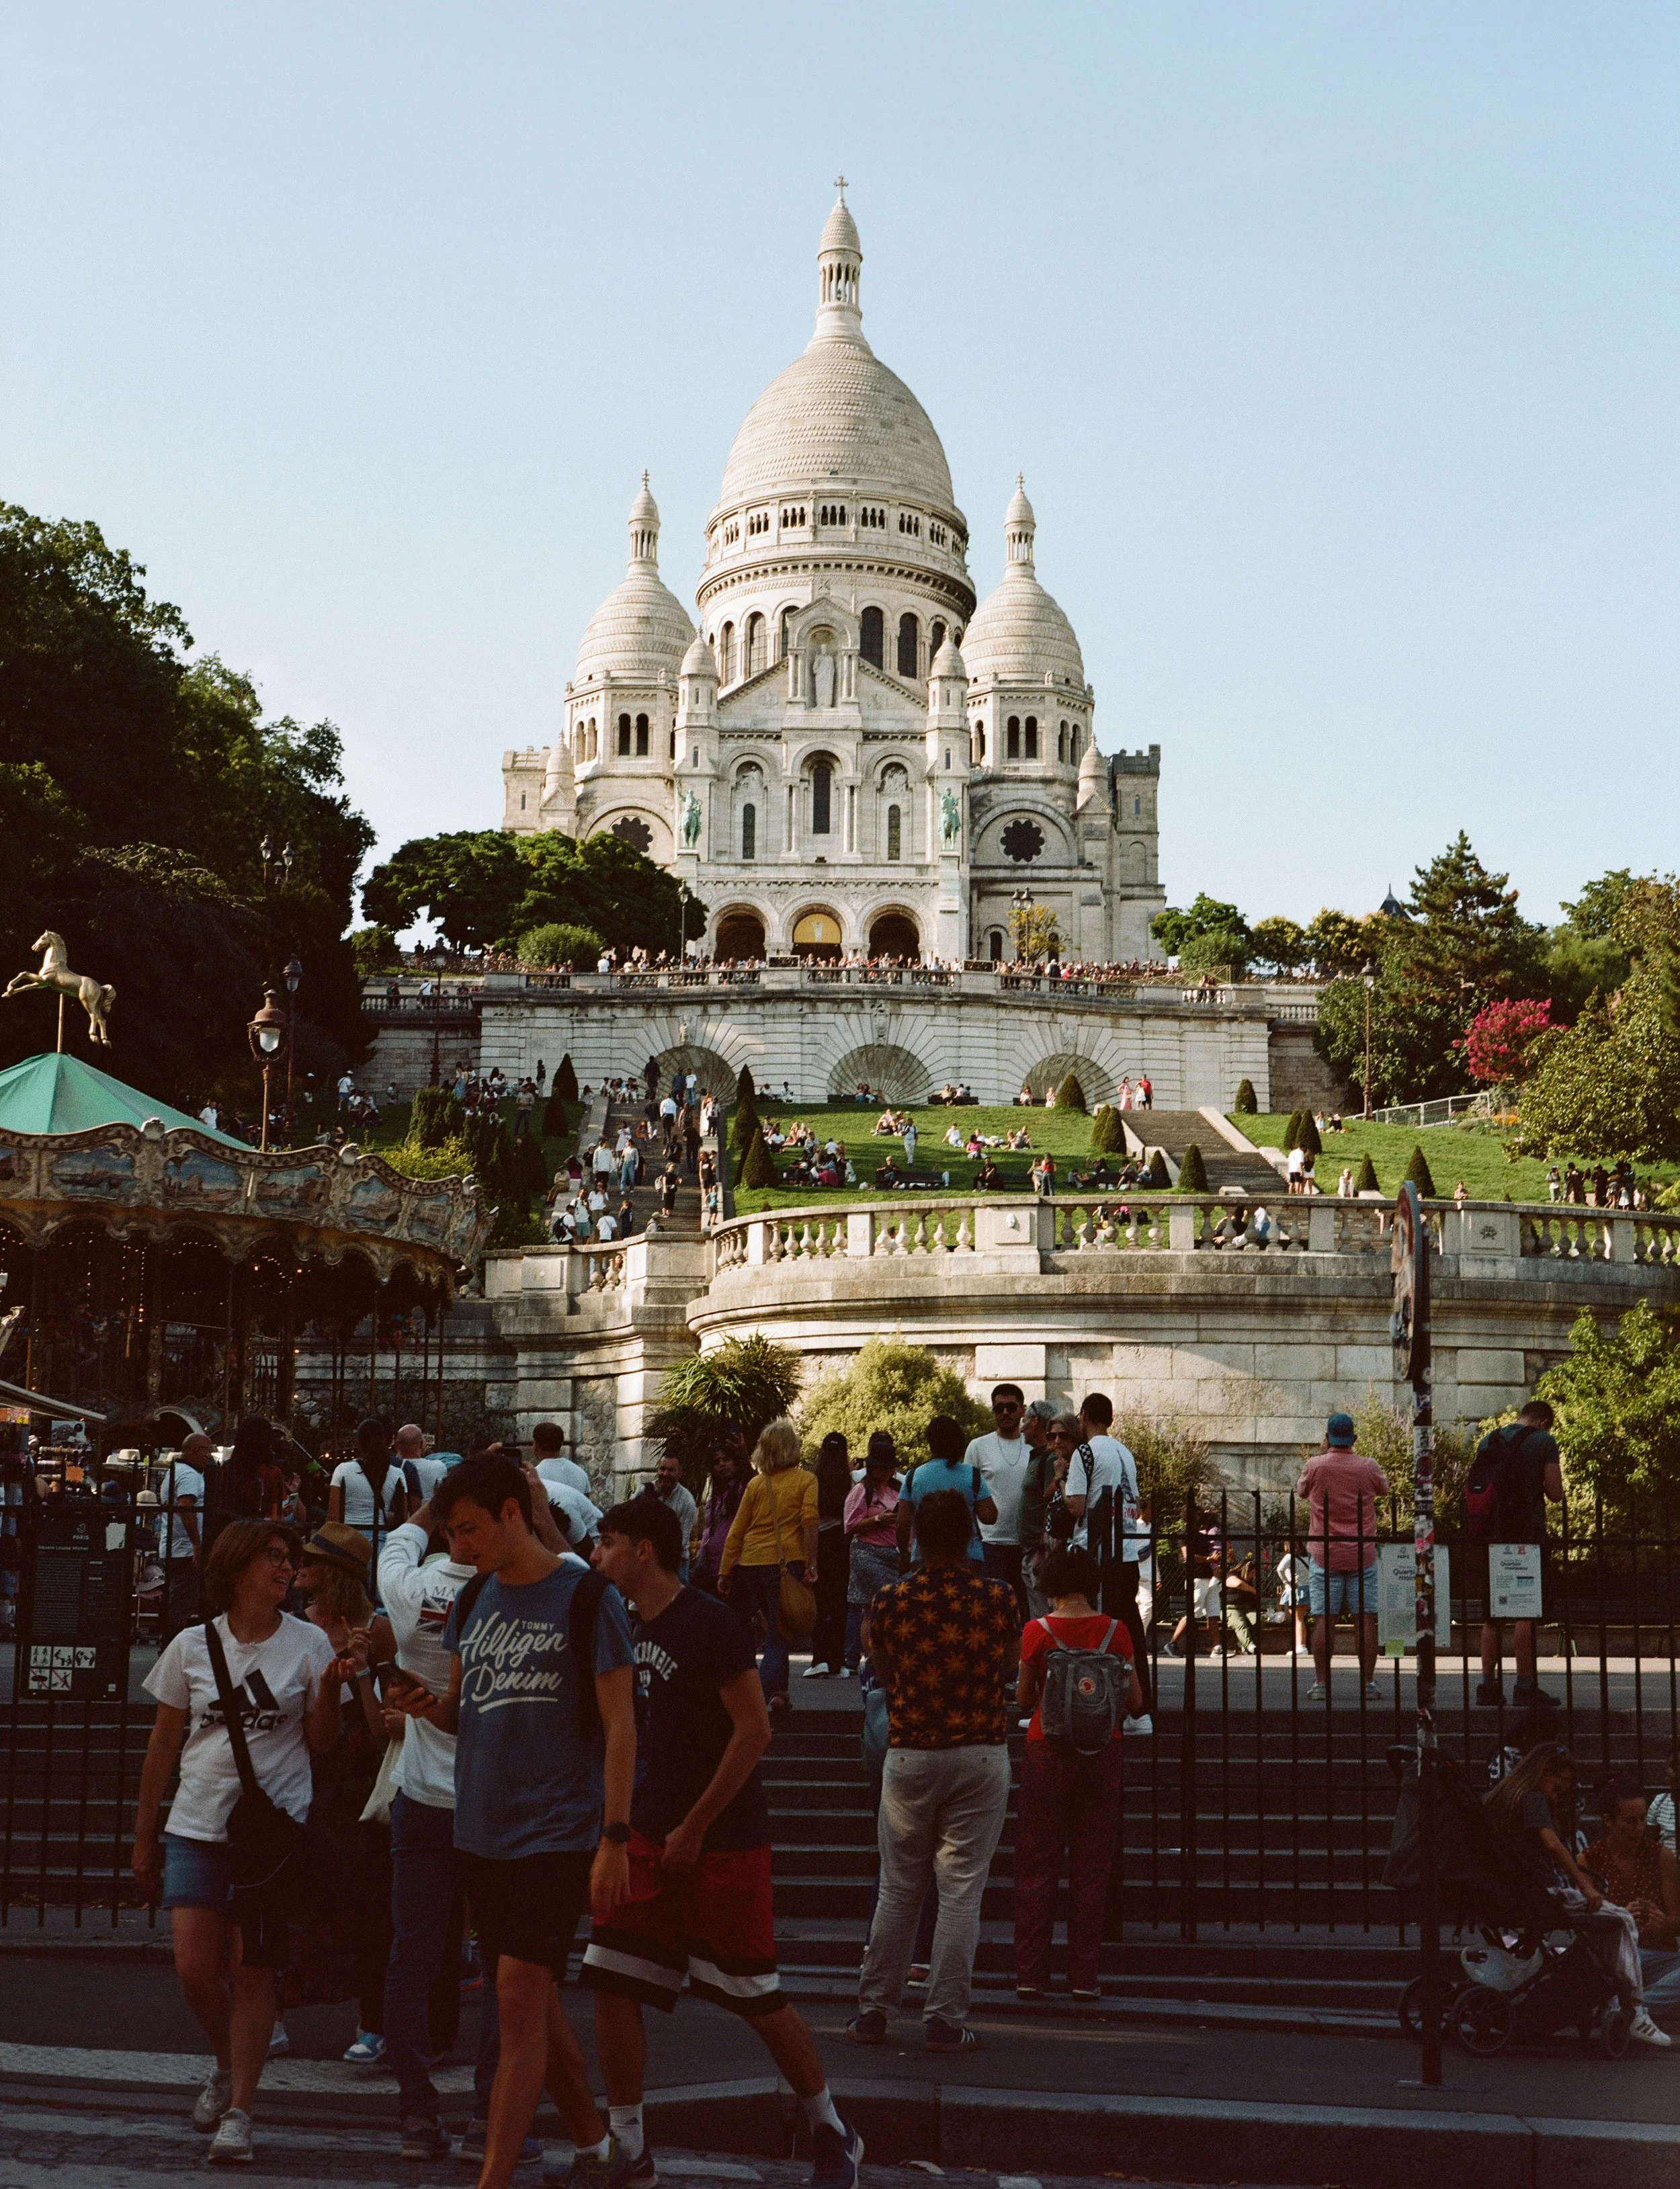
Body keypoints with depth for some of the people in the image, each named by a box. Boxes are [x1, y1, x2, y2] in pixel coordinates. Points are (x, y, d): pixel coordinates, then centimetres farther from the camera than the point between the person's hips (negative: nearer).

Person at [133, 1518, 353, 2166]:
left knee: (254, 1973, 0)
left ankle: (239, 2111, 10)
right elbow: (163, 1745, 10)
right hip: (198, 1826, 1)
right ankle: (226, 2063, 23)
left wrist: (330, 1688, -14)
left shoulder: (308, 1644, 1)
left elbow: (321, 1744, 5)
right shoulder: (192, 1645, 4)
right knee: (195, 1969, -7)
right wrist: (144, 1836, 12)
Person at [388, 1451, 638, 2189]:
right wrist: (427, 1705, -6)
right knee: (533, 2002, 13)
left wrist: (615, 1839, -15)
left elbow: (619, 1726, -10)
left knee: (520, 2000, -11)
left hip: (558, 1830, -7)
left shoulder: (586, 1598, -9)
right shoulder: (473, 1600, 9)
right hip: (483, 1830, 7)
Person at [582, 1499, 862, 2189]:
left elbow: (754, 1730, -17)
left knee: (756, 1995, 0)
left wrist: (695, 1828, -16)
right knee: (612, 1981, -1)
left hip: (722, 1840, -8)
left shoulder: (707, 1622, -14)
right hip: (653, 1833, 8)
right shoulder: (634, 1628, 11)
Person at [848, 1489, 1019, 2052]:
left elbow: (884, 1673, 7)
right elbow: (1010, 1669, 9)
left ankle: (874, 2010, 17)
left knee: (898, 1889, 11)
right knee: (962, 1890, 3)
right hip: (980, 1755, -1)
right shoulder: (997, 1598, -6)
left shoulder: (892, 1601, -5)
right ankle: (945, 2020, 3)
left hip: (910, 1755, 1)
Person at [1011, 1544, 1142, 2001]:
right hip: (1101, 1754, 1)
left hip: (1047, 1752, -1)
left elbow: (1023, 1700, 0)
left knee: (1037, 1865, 6)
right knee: (1091, 1866, 7)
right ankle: (1084, 1976, 7)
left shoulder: (1037, 1631, -6)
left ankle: (1030, 1974, 6)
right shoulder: (1115, 1631, -2)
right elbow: (1135, 1702, 1)